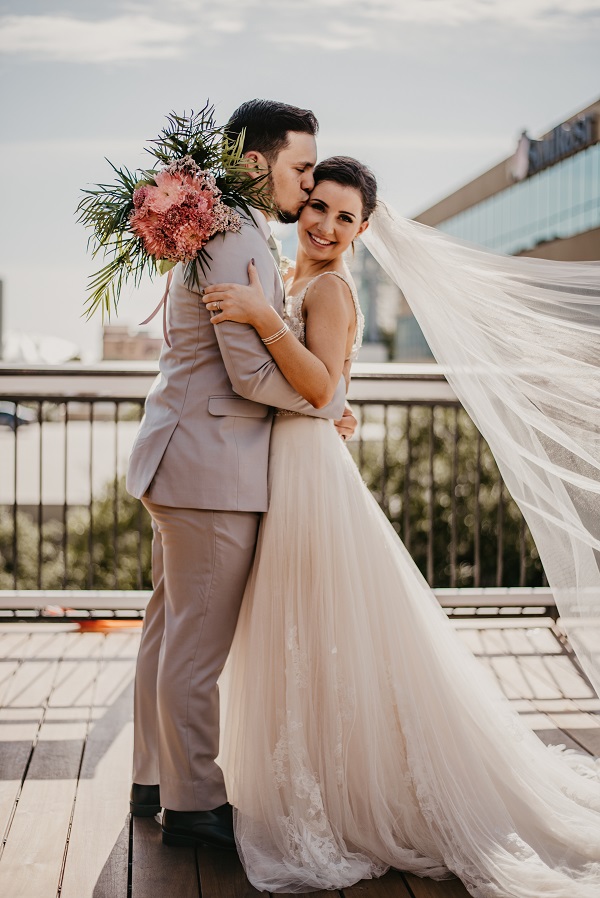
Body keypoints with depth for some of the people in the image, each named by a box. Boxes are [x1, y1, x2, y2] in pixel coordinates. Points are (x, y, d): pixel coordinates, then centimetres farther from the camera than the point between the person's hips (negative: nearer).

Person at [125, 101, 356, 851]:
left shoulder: (211, 230, 17)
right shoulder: (237, 241, -17)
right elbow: (253, 373, -20)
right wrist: (334, 403, -6)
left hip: (182, 461, 11)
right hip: (212, 472, -11)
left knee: (169, 629, 17)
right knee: (197, 646, -1)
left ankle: (154, 781, 28)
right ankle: (192, 806, 10)